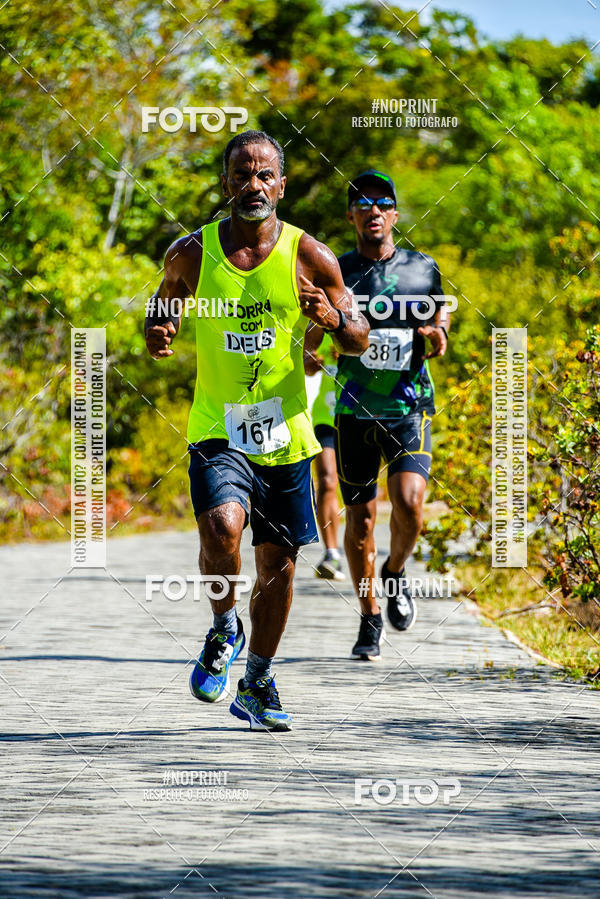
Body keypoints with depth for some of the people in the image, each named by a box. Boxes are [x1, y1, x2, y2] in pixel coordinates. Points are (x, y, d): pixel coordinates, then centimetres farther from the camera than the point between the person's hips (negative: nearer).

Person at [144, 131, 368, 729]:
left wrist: (333, 320, -20)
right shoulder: (191, 254, -2)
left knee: (277, 565, 9)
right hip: (217, 429, -2)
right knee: (221, 527, -28)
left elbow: (360, 341, 3)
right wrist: (157, 335, -10)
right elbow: (165, 304, 14)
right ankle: (224, 631, 1)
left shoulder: (308, 256, -3)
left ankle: (257, 685, 29)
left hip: (284, 433, 2)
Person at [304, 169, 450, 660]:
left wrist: (437, 338, -6)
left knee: (409, 505, -19)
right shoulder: (336, 271, 3)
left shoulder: (423, 269, 6)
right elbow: (311, 343, 7)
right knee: (360, 519, 3)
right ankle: (370, 618, 20)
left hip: (410, 408, 0)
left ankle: (396, 572, 13)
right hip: (355, 411, 0)